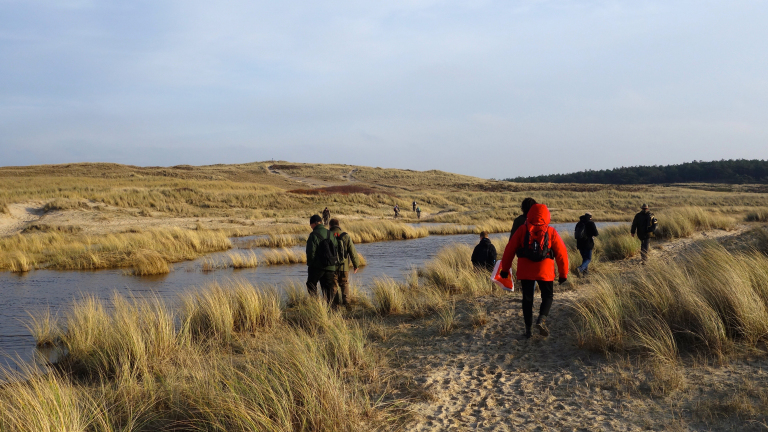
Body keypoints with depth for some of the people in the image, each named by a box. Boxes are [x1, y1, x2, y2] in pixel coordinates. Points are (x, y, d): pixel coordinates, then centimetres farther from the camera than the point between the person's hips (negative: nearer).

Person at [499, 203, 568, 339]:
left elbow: (509, 250, 0)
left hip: (525, 271, 1)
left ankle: (528, 329, 10)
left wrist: (505, 269, 9)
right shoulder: (551, 232, -2)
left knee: (527, 298, 11)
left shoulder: (522, 230, 0)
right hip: (545, 271, -1)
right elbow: (561, 253, -1)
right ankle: (542, 319, -9)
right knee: (547, 296, 15)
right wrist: (563, 274, 8)